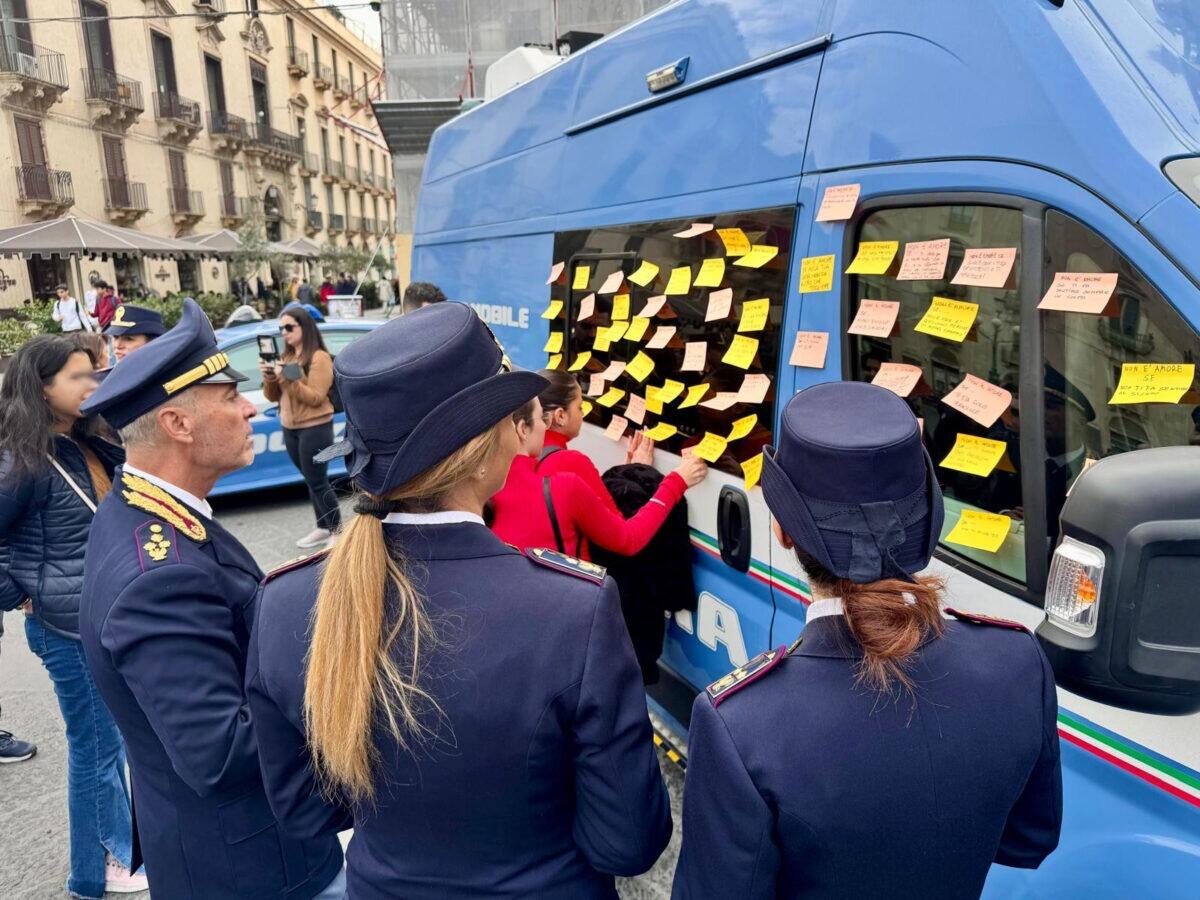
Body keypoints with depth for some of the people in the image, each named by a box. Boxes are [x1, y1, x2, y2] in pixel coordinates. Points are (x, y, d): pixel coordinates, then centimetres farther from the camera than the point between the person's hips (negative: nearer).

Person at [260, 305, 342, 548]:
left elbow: (316, 398, -18)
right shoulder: (285, 357, 12)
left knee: (317, 482, -4)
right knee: (312, 481, 12)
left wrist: (288, 379, -24)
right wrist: (270, 378, -7)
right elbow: (272, 397, 13)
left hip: (315, 428, -7)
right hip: (289, 429, 7)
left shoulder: (319, 358, -10)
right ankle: (323, 527, 19)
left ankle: (337, 531, 6)